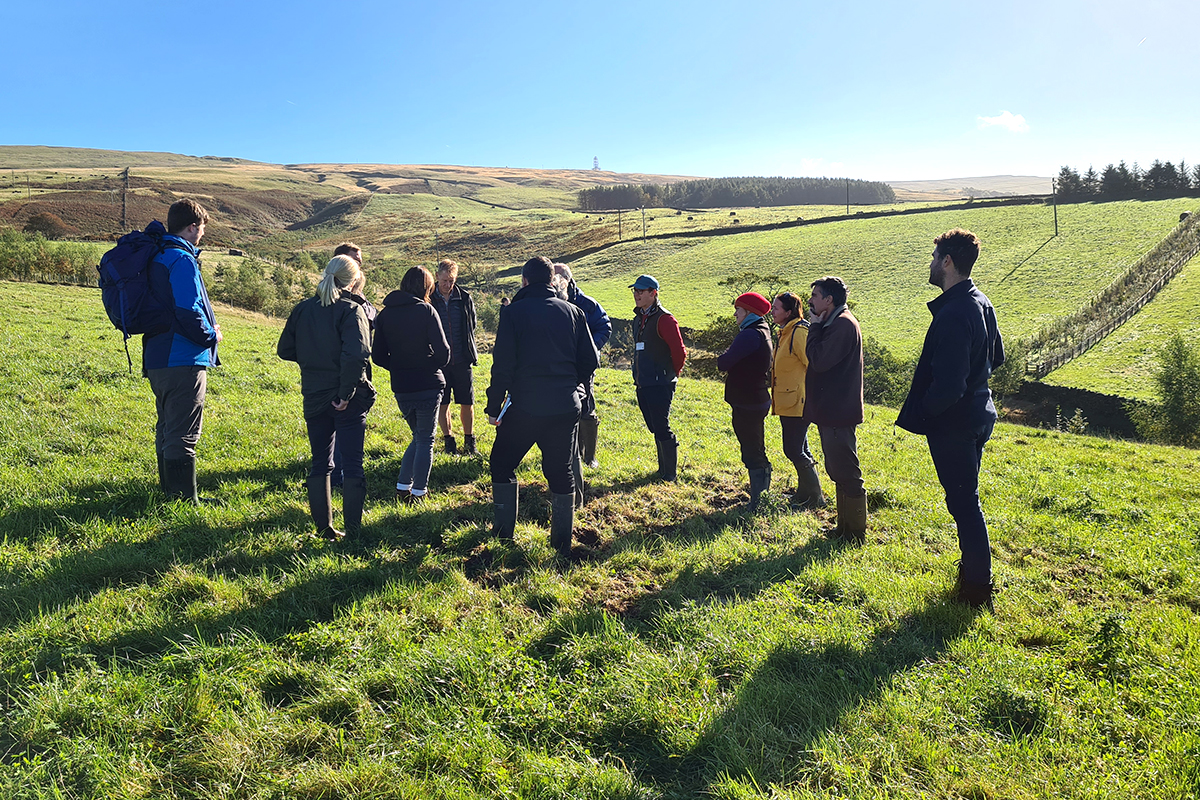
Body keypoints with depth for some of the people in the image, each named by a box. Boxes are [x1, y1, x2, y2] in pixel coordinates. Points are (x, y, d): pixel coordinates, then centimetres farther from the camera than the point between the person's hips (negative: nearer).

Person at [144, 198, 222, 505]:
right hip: (183, 361, -10)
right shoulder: (182, 260, -15)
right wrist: (211, 334, -7)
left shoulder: (157, 257, 15)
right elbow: (188, 311, -23)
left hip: (157, 358, 10)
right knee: (184, 433, -4)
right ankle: (185, 498, 1)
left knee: (167, 428, 18)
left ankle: (170, 489, 28)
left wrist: (205, 326, 16)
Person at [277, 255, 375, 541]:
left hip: (314, 397, 5)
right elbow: (356, 355, -25)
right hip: (347, 400, -5)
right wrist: (347, 393, -17)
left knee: (320, 463, 14)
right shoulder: (351, 310, -12)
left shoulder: (302, 309, 4)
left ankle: (324, 528, 19)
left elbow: (285, 350, 10)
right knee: (352, 464, 3)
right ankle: (353, 529, 5)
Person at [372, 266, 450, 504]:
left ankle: (402, 487, 16)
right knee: (426, 440, 7)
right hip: (428, 385, -5)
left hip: (400, 388, 5)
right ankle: (418, 492, 9)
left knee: (419, 436, 21)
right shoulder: (426, 310, -10)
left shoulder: (385, 314, 5)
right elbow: (443, 352, -12)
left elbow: (378, 356, 5)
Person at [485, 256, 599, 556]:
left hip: (525, 408, -3)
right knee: (560, 471, 13)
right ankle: (562, 541, 18)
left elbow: (503, 365, -8)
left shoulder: (514, 312, -5)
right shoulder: (572, 312, 5)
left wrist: (494, 406, -1)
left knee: (502, 464, 16)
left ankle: (504, 530, 19)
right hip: (566, 408, 3)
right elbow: (591, 361, 6)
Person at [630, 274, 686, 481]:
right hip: (643, 384, 8)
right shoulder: (639, 319, 14)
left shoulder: (663, 319, -13)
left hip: (660, 385, -8)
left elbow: (679, 351, -14)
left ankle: (670, 474, 6)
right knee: (655, 428, 15)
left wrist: (672, 373, -2)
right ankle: (662, 469, 25)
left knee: (662, 429, -4)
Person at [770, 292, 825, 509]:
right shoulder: (786, 332, 14)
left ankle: (814, 497, 5)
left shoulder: (799, 332, -17)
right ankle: (804, 493, 28)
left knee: (794, 450, -6)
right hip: (788, 403, 10)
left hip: (798, 403, -10)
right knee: (799, 449, 17)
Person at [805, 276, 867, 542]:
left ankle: (856, 535, 7)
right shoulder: (834, 323, 15)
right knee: (838, 471, 17)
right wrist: (817, 326, 7)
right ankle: (844, 528, 28)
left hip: (838, 414, -11)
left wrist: (815, 327, -13)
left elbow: (820, 360, -23)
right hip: (830, 411, 11)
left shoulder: (843, 325, -17)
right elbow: (817, 359, 16)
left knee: (847, 475, -2)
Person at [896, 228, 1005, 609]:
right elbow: (996, 357, 19)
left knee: (963, 502, 1)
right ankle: (974, 571, 36)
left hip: (952, 423, -10)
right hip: (977, 416, 10)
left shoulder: (953, 314, -26)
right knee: (966, 499, 22)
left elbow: (947, 385, -28)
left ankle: (977, 589, 13)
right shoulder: (981, 303, 6)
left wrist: (922, 412, -13)